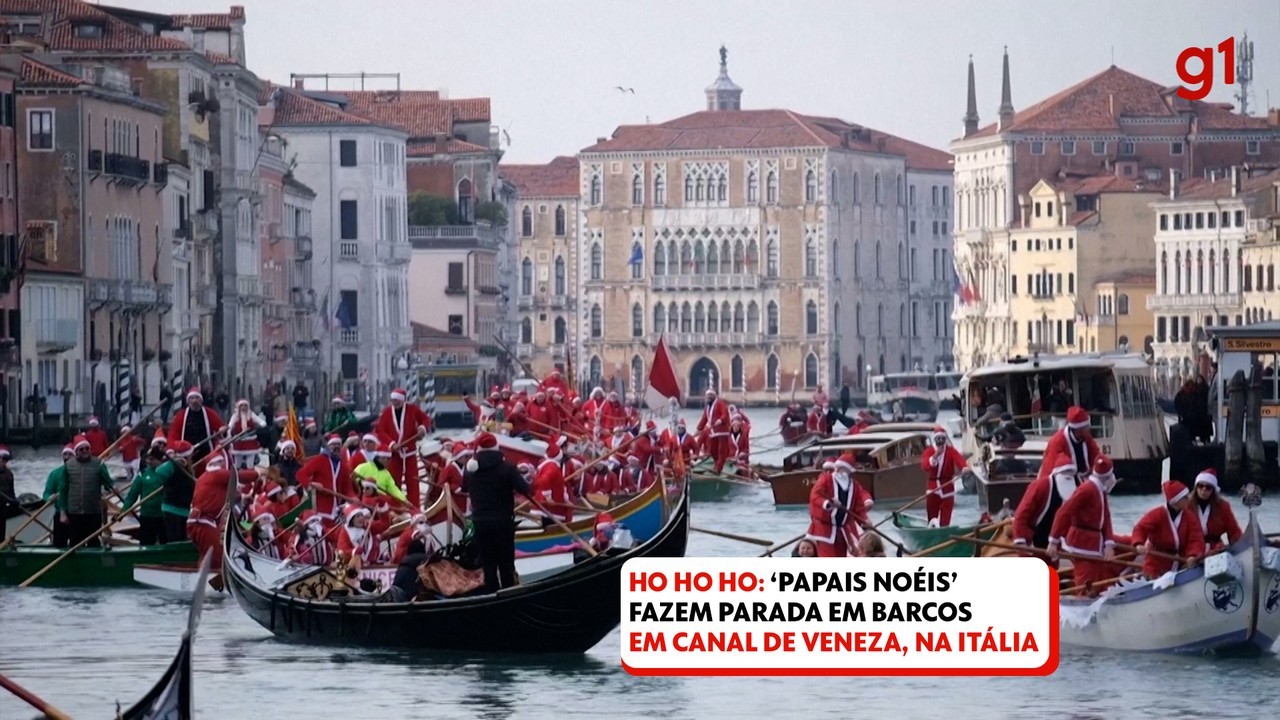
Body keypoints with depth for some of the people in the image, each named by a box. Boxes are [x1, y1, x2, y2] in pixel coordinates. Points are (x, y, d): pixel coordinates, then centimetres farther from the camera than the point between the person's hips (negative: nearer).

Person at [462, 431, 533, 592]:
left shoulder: (471, 468, 0)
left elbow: (464, 488, 17)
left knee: (488, 563, 9)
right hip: (503, 522, -3)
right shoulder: (506, 467, -13)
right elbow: (526, 490, -15)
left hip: (480, 523, 3)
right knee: (506, 564, 6)